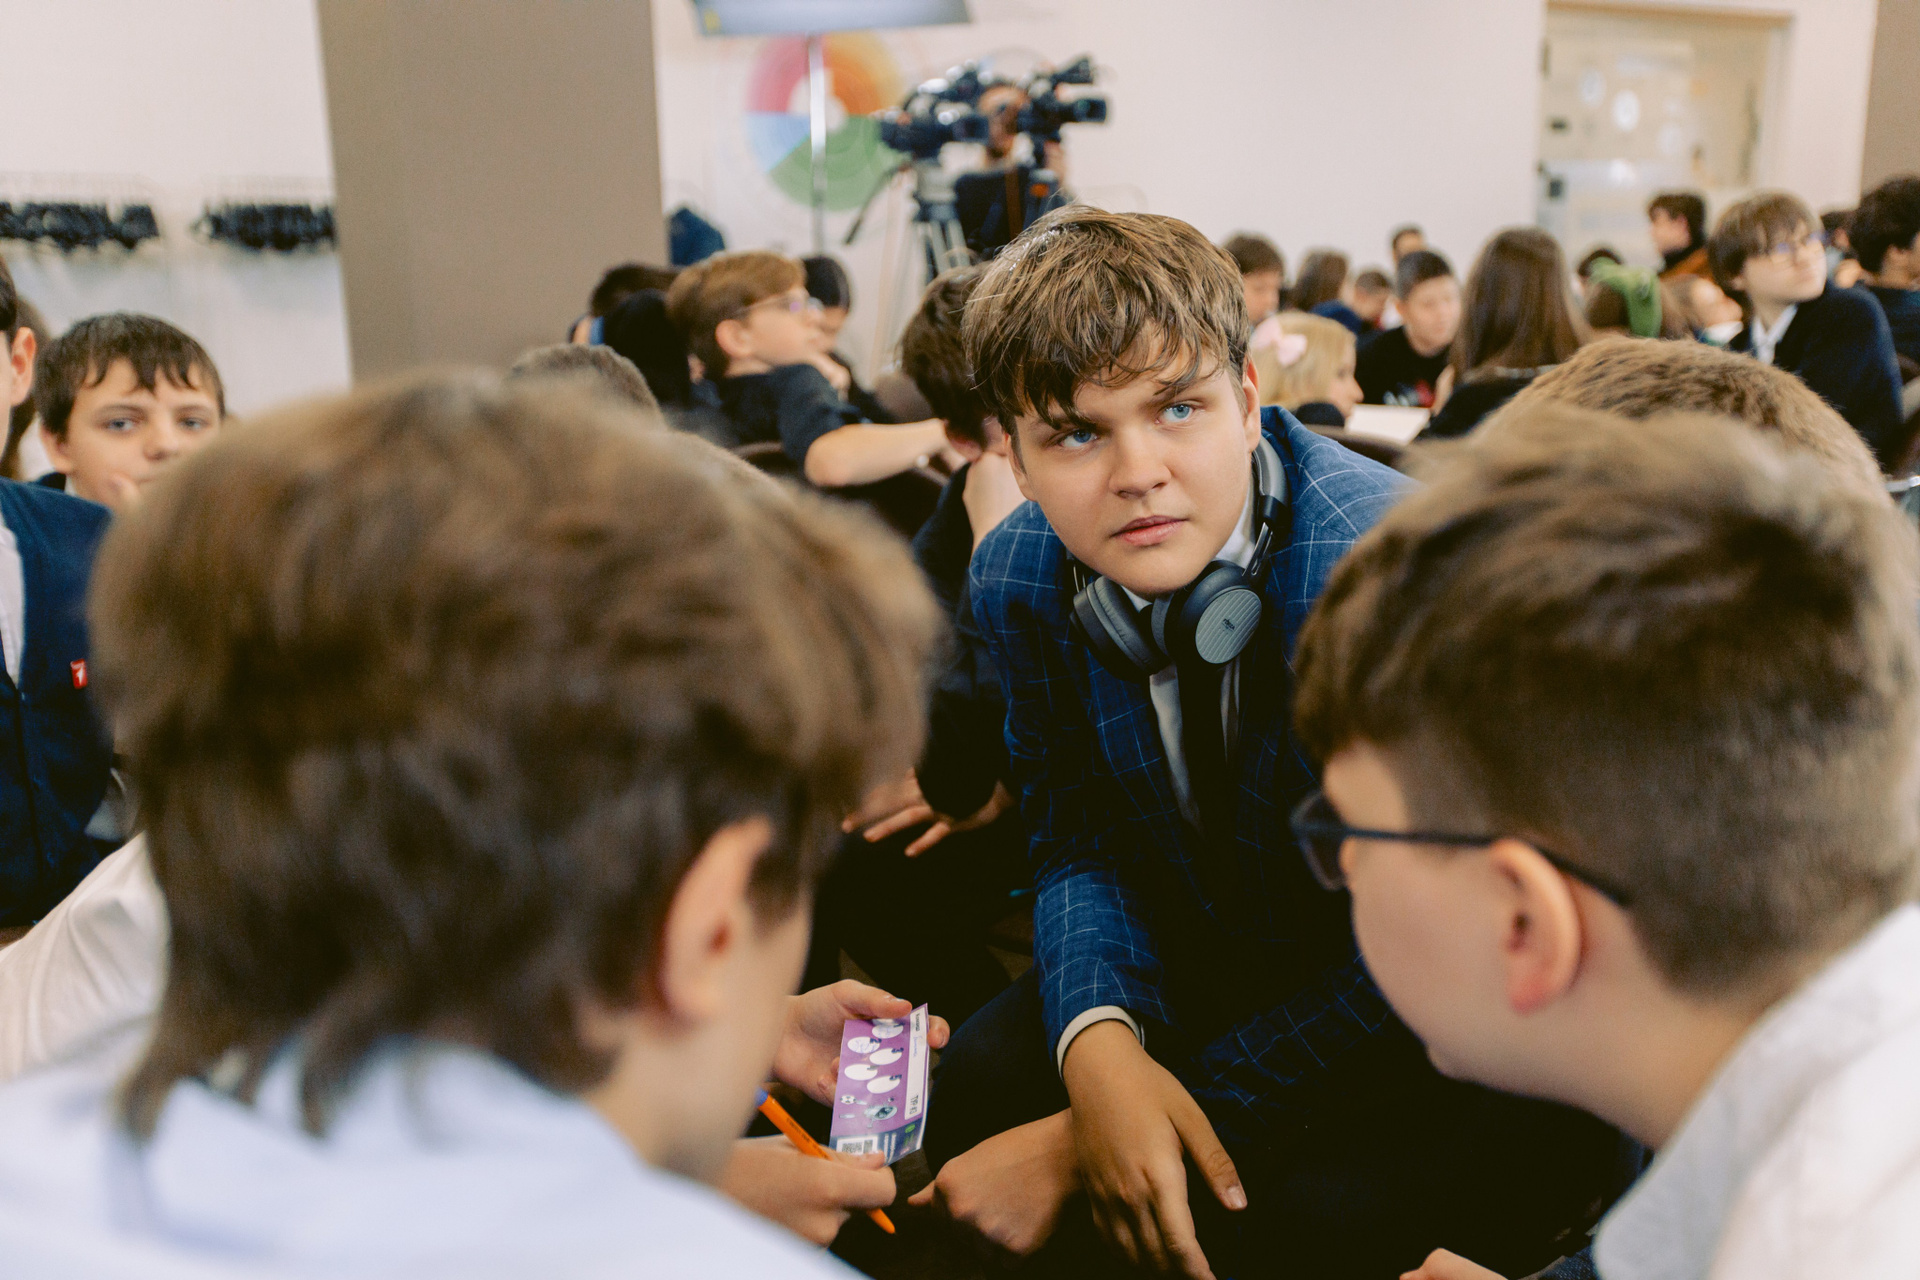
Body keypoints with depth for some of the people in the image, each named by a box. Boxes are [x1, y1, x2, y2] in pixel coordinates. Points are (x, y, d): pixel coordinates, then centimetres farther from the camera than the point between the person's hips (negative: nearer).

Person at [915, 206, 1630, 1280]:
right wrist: (1098, 1044, -25)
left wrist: (1081, 1148, -25)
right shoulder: (1019, 580, -10)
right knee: (965, 1089, -14)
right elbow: (1077, 837, -1)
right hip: (1216, 968, 5)